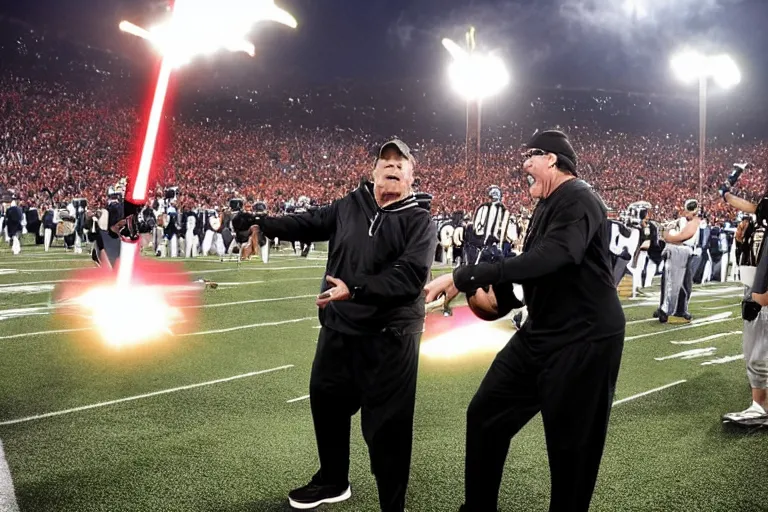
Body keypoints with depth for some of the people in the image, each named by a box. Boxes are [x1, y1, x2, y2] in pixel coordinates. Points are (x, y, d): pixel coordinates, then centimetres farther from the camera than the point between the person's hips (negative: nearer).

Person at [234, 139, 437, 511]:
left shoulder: (419, 220, -10)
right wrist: (264, 224, 10)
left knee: (386, 425, -1)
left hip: (390, 337, -6)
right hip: (338, 329, 6)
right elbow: (309, 224, 18)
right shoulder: (349, 206, 4)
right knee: (326, 402, 21)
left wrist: (355, 289, -30)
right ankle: (333, 481, 45)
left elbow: (411, 276, -22)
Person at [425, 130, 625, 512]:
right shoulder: (548, 206, 14)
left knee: (571, 447, 2)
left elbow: (548, 259, -33)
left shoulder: (579, 200, -17)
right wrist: (497, 297, 7)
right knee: (485, 415, 13)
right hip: (540, 334, 10)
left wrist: (464, 276, -35)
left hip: (583, 341, -10)